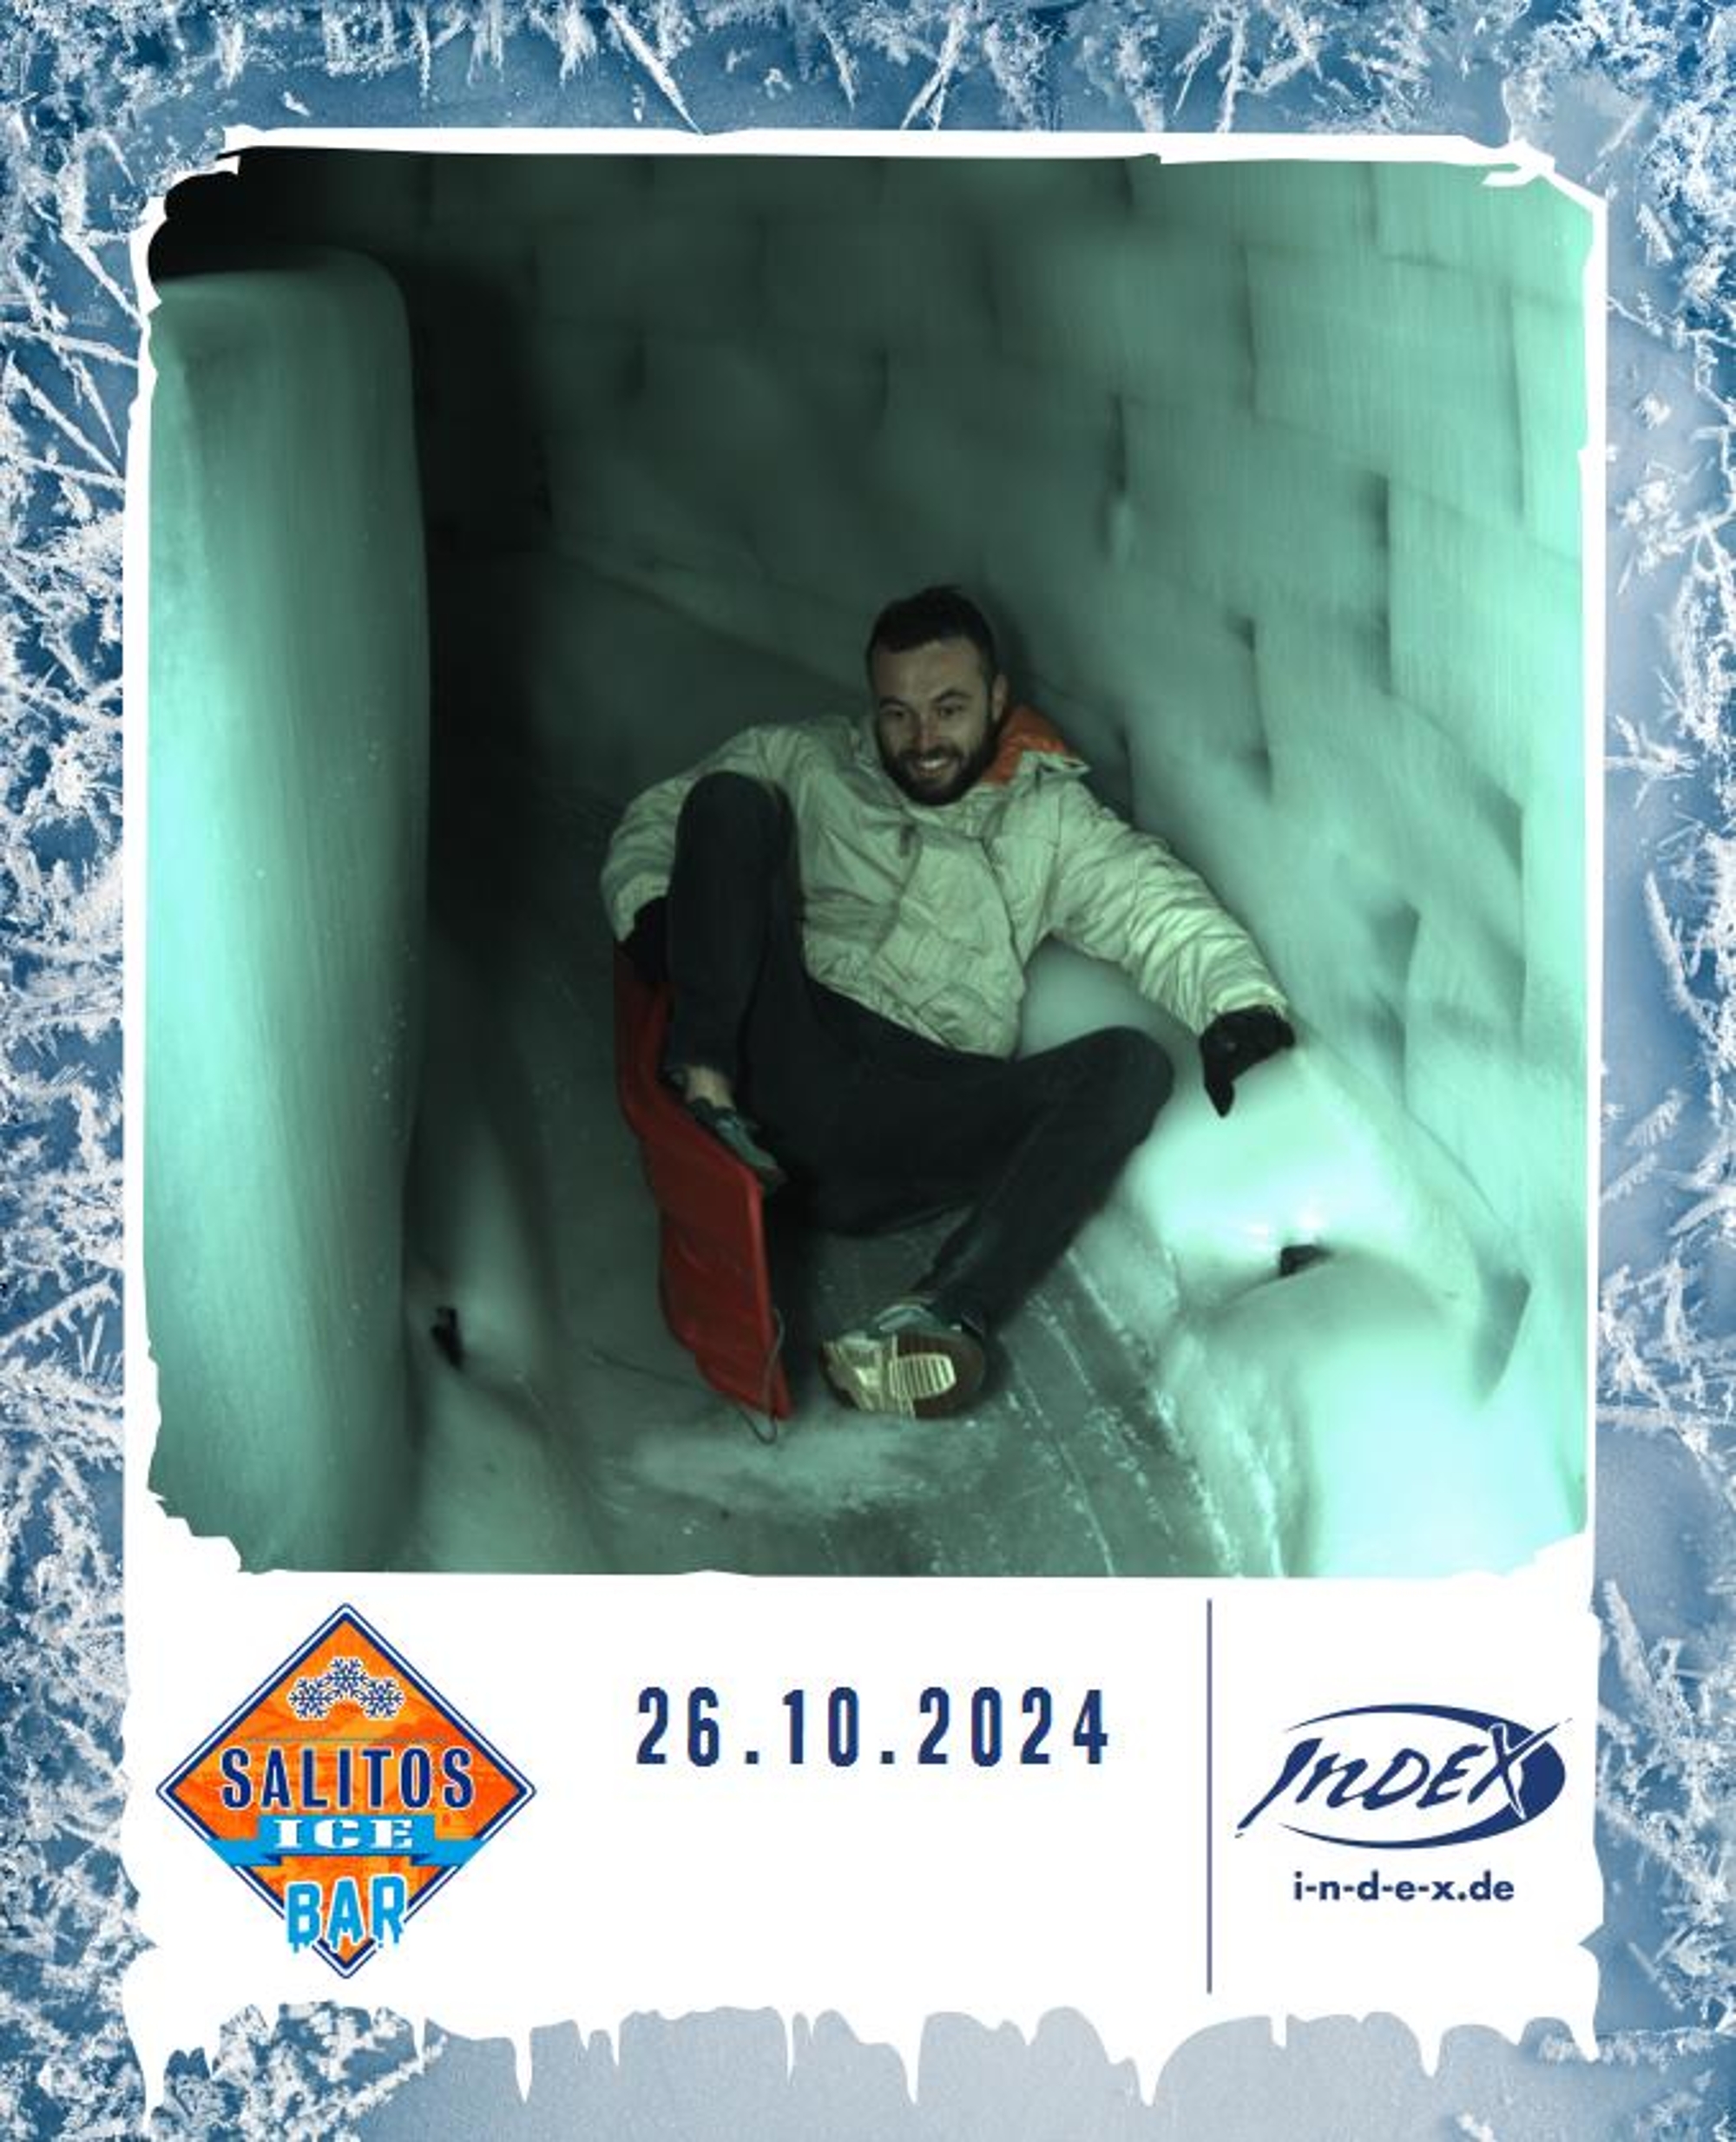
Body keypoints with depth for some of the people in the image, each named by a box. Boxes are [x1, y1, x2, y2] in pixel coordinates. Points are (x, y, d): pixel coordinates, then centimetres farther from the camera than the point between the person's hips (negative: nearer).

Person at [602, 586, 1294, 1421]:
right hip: (791, 1060, 0)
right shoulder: (805, 762, 21)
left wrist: (1239, 1003, -16)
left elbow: (1162, 911, 5)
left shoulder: (1050, 818, 20)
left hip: (926, 1118, 1)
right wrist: (652, 913, -3)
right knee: (731, 799, -10)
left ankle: (941, 1312, -40)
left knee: (1132, 1065, -24)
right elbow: (654, 820, 20)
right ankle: (705, 1085, -25)